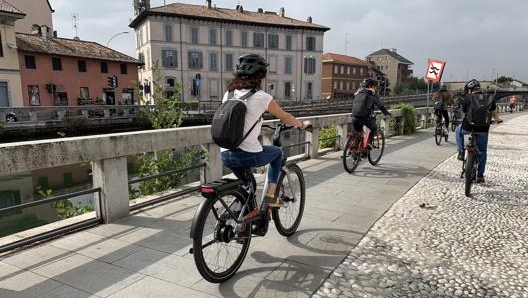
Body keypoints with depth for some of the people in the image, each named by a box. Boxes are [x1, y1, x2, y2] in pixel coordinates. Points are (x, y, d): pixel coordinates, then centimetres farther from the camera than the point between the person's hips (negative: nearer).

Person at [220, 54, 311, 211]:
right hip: (248, 156, -5)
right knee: (277, 152, 25)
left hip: (225, 155, 5)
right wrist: (302, 124, 26)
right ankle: (269, 196, 19)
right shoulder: (261, 97, -8)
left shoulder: (229, 93, 8)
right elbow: (285, 117, 6)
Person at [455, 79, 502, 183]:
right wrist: (498, 119, 30)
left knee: (458, 130, 34)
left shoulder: (467, 99, -1)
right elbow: (494, 113, 10)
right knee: (482, 152, 15)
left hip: (468, 127, -2)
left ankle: (461, 152, 21)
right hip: (483, 129, 2)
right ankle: (480, 175, 18)